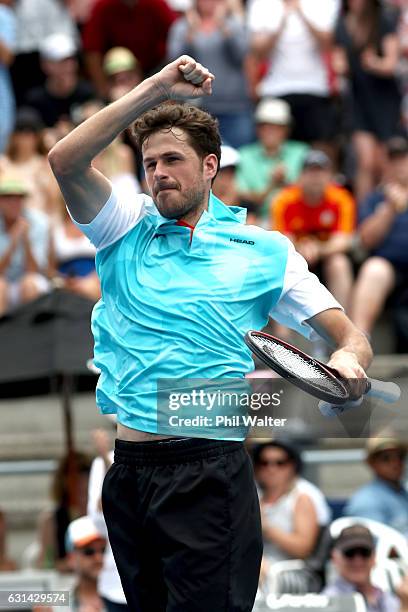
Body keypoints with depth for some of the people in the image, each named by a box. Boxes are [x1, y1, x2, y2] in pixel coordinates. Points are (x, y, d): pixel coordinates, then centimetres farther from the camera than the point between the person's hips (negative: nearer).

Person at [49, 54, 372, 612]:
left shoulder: (264, 251, 6)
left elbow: (350, 337, 3)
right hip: (128, 471, 3)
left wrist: (348, 363, -22)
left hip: (208, 474, -3)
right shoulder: (126, 234, 11)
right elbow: (66, 162, -5)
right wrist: (157, 89, -9)